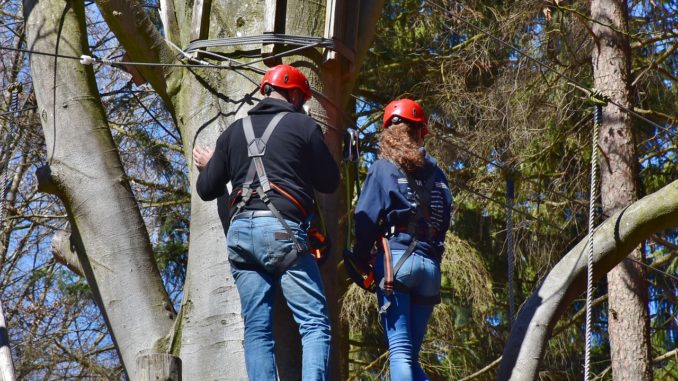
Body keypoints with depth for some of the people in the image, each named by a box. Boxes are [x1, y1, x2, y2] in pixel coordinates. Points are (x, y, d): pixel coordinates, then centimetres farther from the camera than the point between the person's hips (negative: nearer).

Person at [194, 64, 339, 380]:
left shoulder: (234, 131, 18)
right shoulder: (302, 125, 6)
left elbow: (206, 189, 20)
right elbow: (330, 182, 11)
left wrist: (207, 165, 42)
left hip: (240, 231, 5)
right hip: (282, 229, -5)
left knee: (257, 329, 5)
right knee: (315, 324, -6)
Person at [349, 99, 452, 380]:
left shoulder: (383, 168, 2)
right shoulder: (436, 173, 16)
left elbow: (366, 219, -6)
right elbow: (444, 222, 13)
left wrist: (361, 262, 1)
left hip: (397, 258, -4)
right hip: (430, 264, 5)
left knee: (400, 353, -9)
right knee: (410, 356, 11)